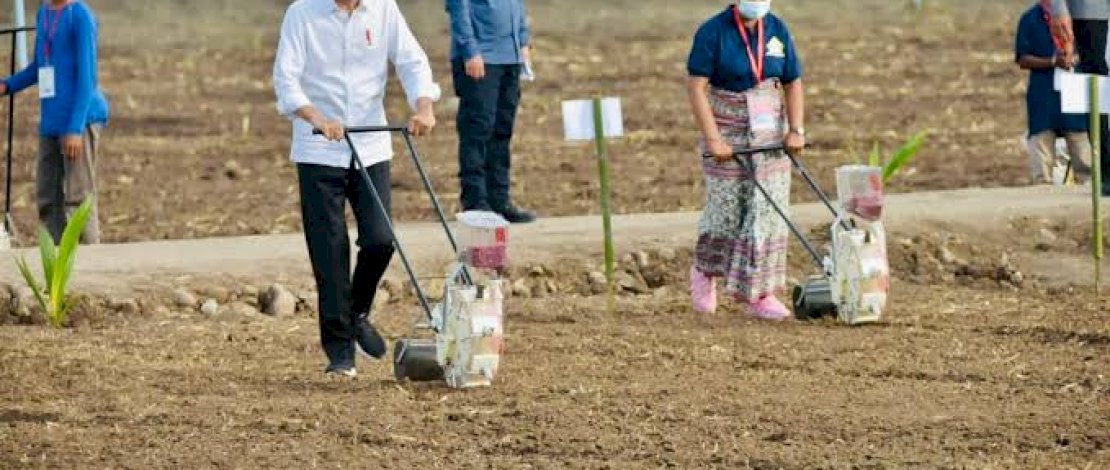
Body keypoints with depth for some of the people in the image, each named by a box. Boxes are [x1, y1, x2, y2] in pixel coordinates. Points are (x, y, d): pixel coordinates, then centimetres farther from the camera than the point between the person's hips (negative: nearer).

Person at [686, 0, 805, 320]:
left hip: (769, 135, 4)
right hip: (728, 136, -4)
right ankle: (703, 272, 29)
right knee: (726, 211, 2)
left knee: (769, 211, -2)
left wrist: (796, 130, -6)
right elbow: (696, 87, -13)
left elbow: (793, 85, 7)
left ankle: (760, 295, 1)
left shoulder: (777, 31, 4)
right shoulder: (713, 32, -10)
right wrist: (712, 139, -19)